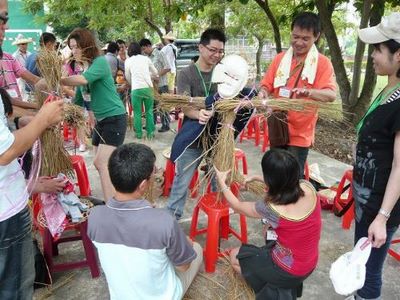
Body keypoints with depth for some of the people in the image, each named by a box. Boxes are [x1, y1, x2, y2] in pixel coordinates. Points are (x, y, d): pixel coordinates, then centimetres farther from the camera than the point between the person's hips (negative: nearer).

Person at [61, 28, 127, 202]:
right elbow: (78, 99, 12)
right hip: (100, 120, 9)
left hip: (114, 118, -9)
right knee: (102, 163, 11)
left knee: (101, 163, -13)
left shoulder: (100, 62, -13)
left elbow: (83, 80, -33)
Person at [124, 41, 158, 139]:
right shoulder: (146, 58, 11)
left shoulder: (128, 61, 8)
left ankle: (139, 133, 13)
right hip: (148, 87, 2)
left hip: (136, 89, -1)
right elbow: (155, 73, 17)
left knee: (137, 113, 9)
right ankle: (150, 133, 13)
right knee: (149, 111, 12)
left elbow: (128, 77, 14)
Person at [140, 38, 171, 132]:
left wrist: (158, 75, -17)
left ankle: (166, 125, 9)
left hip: (161, 84, -6)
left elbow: (167, 68, -11)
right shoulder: (147, 57, 10)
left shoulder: (159, 54, -7)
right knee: (152, 105, 12)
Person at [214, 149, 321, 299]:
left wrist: (221, 182, 3)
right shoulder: (307, 187, -18)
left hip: (290, 271, -6)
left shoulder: (272, 209, -31)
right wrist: (255, 177, 12)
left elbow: (237, 206, -10)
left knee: (234, 256, 13)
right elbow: (285, 181, 8)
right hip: (309, 263, 6)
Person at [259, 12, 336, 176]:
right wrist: (263, 93, -17)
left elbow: (331, 94, -19)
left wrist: (308, 92, -39)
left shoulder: (323, 63, -8)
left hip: (300, 133, -4)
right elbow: (267, 85, 8)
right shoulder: (280, 58, 5)